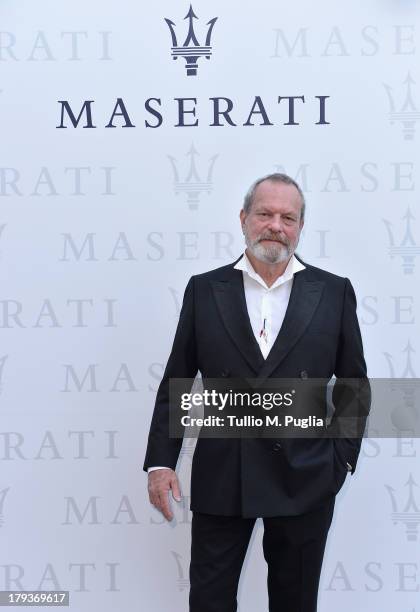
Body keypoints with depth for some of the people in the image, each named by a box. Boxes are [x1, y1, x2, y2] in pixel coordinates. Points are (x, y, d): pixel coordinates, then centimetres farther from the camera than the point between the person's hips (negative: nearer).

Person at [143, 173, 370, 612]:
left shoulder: (334, 292, 1)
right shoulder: (204, 290, 1)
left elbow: (354, 385, 7)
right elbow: (175, 383, 3)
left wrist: (341, 458, 2)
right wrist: (160, 462, -1)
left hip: (304, 478, 1)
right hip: (220, 476, 0)